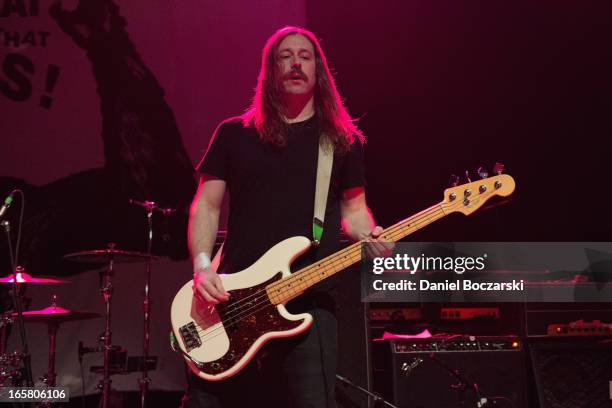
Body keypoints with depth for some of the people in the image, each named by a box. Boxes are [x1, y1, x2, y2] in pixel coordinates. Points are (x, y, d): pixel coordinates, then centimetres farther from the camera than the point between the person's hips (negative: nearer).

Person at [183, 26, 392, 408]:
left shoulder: (343, 141, 13)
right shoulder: (234, 134, 10)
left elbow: (353, 207, 16)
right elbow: (207, 205, 9)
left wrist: (370, 237, -7)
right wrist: (202, 266, -6)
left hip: (309, 300, 0)